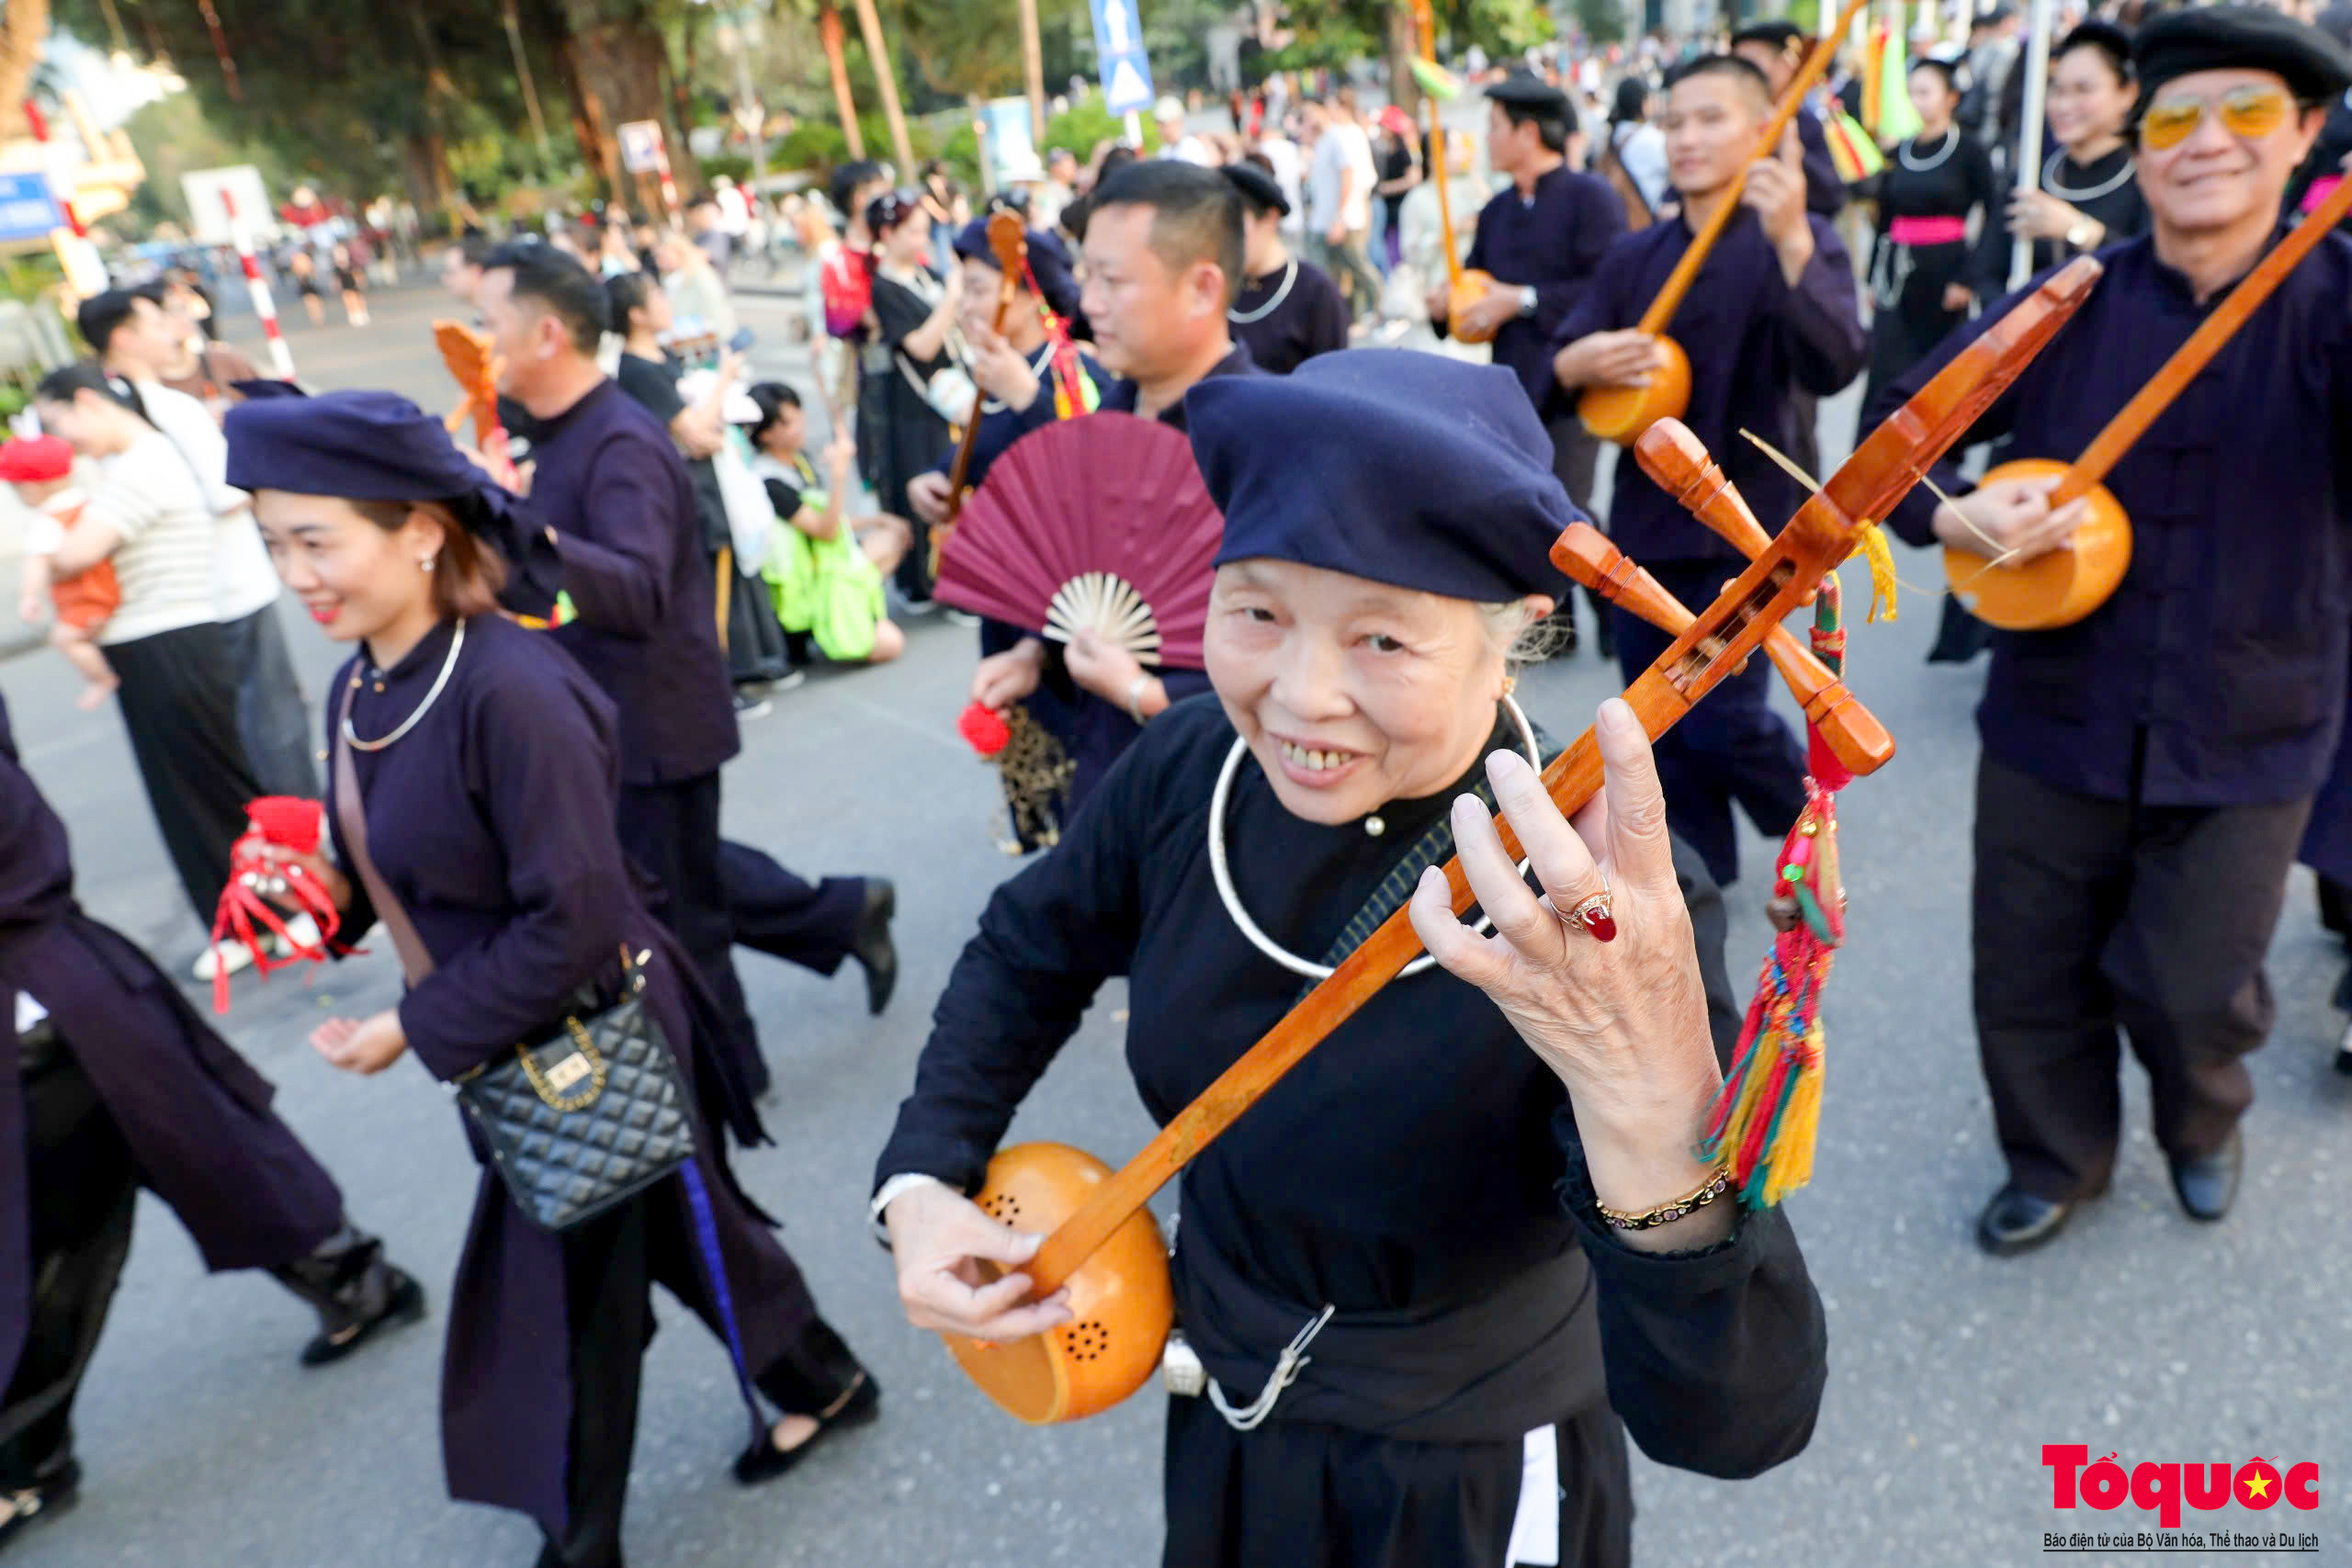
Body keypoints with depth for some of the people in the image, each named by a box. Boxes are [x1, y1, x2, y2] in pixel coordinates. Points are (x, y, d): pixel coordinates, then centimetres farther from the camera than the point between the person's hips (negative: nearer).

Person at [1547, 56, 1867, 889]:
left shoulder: (1799, 242, -5)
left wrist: (1791, 240, -33)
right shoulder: (1633, 256, 7)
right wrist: (1583, 361, -19)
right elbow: (1555, 368, 5)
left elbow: (1834, 366, -21)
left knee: (1720, 721, -8)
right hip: (1644, 522, 5)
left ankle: (1814, 833, 24)